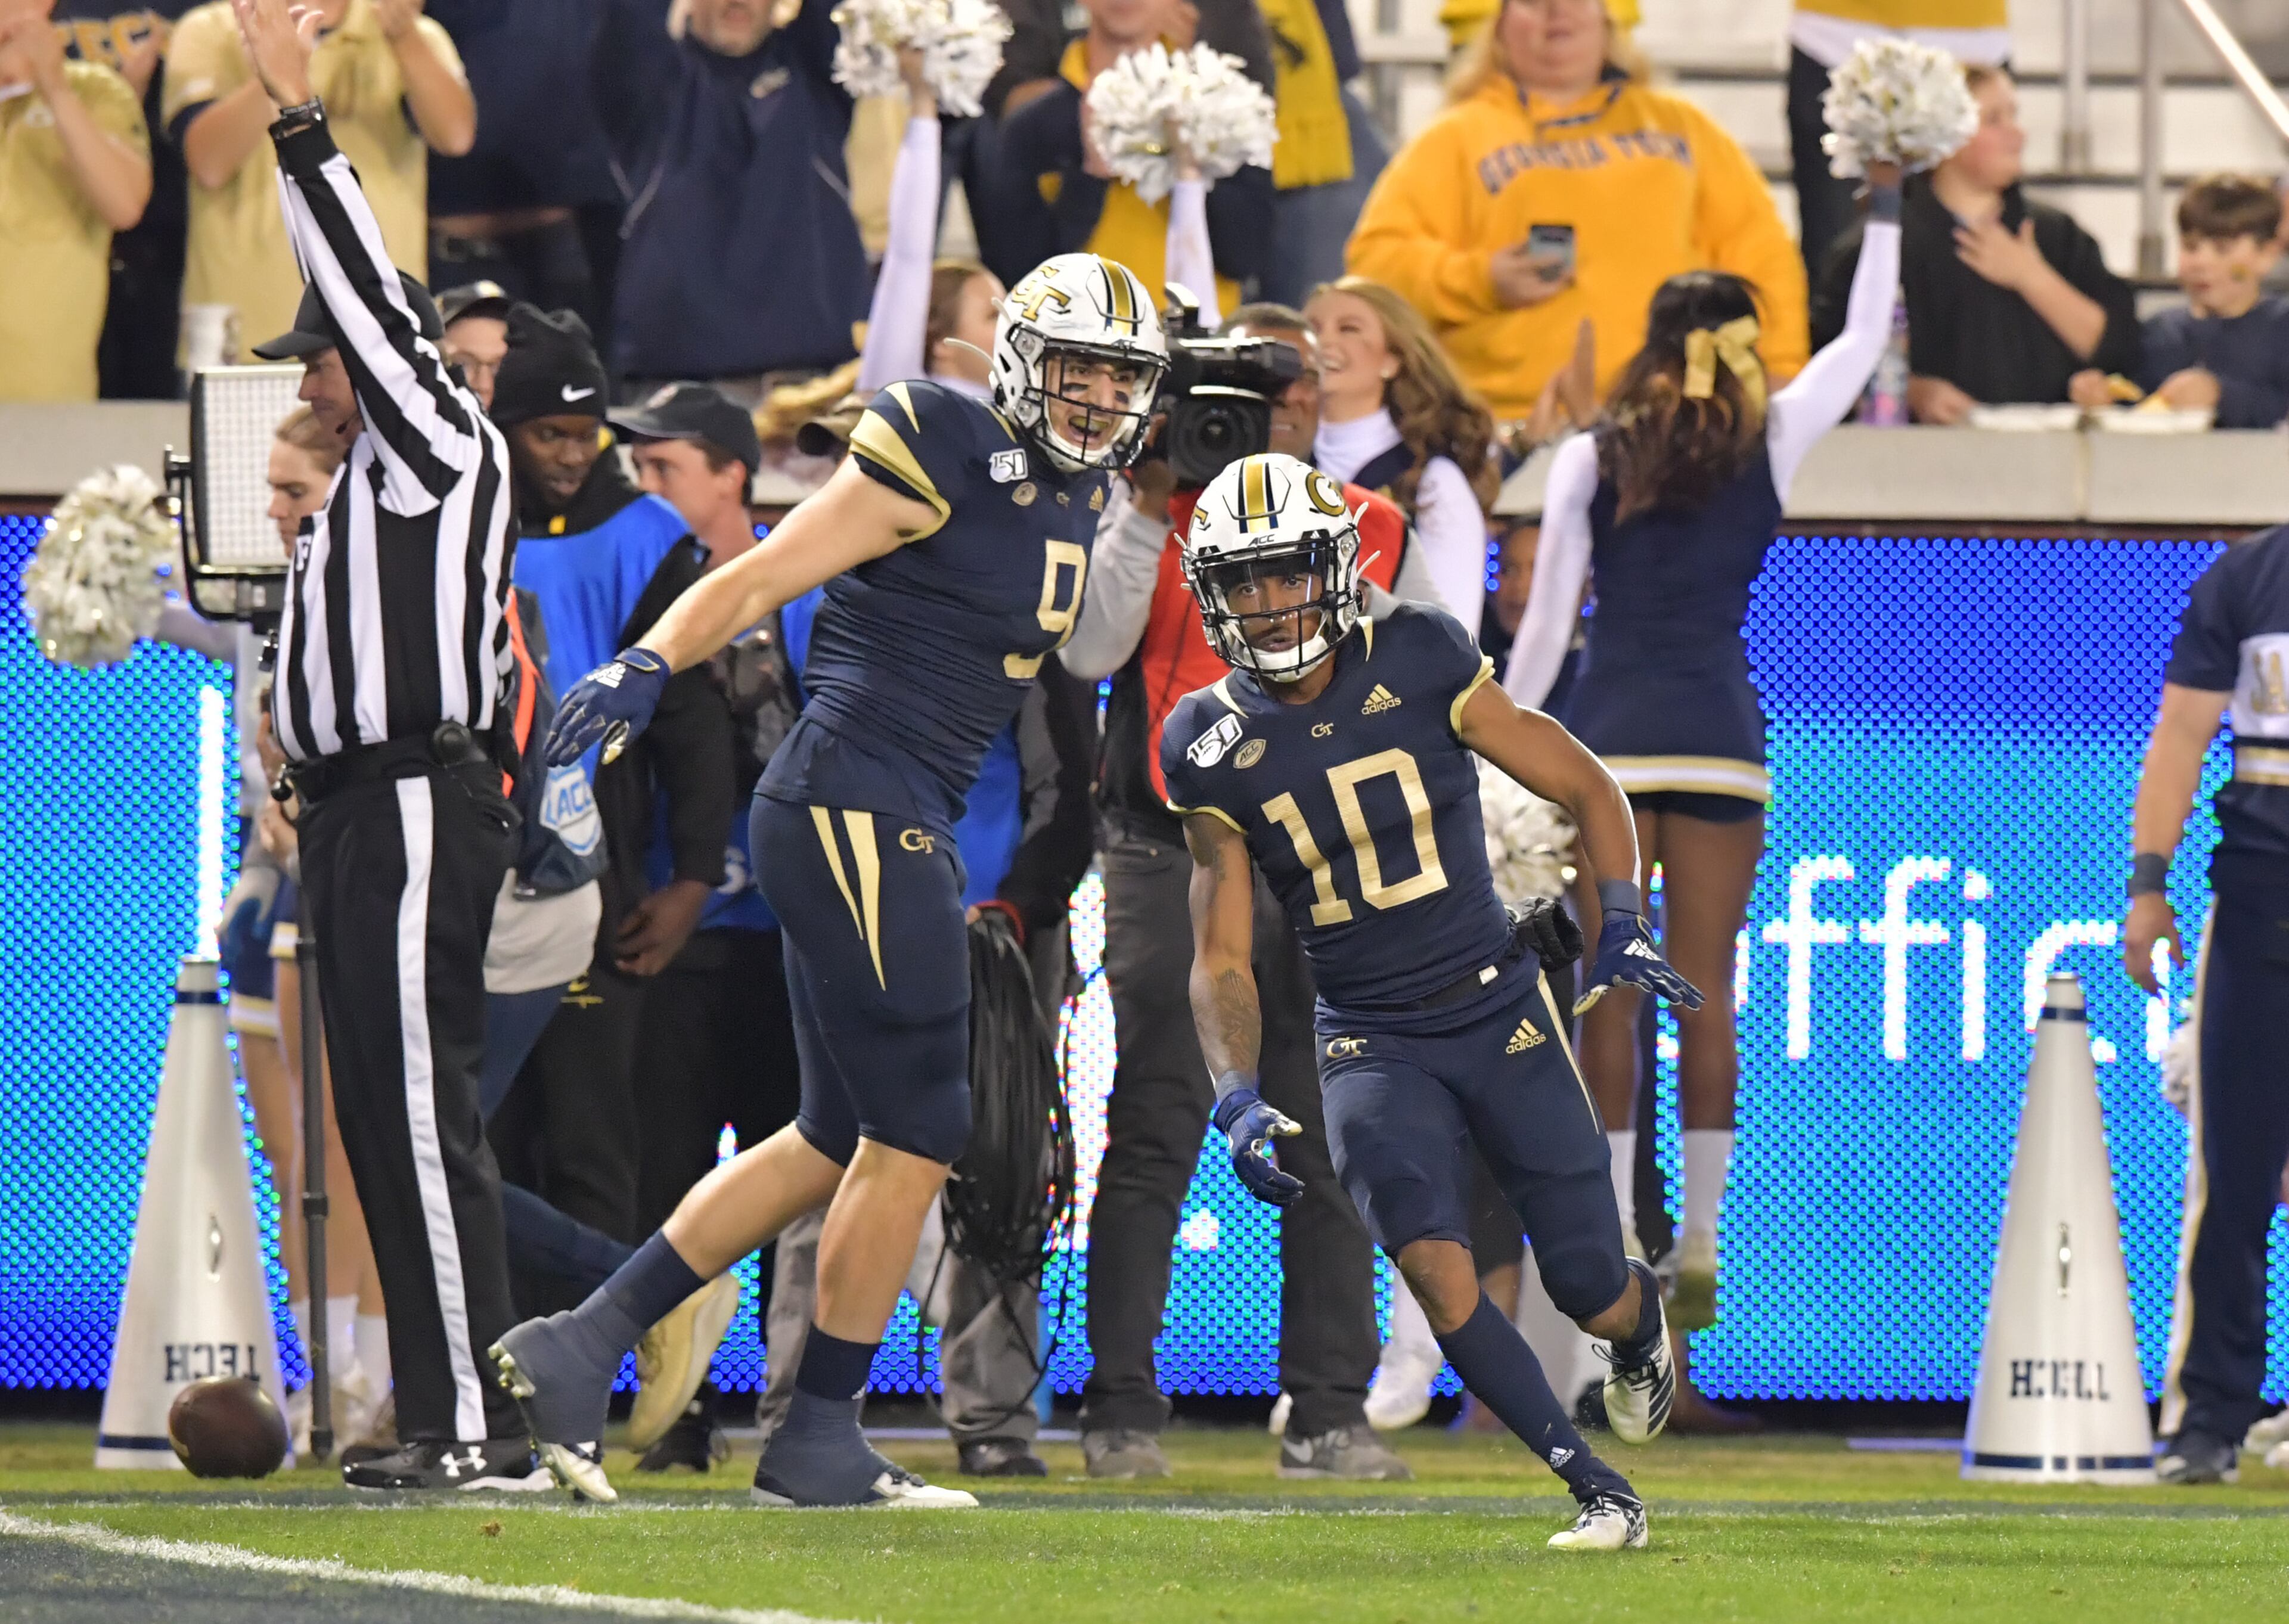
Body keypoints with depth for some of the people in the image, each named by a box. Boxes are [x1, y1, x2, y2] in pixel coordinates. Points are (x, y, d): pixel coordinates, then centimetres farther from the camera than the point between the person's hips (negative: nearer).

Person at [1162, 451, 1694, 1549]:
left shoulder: (1420, 666, -9)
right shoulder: (1213, 747, -4)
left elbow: (1588, 791, 0)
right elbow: (1221, 957, -2)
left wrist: (1621, 923, -17)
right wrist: (1237, 1103, -18)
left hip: (1502, 1016, -1)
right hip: (1372, 1046, 1)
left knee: (1589, 1294, 2)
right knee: (1434, 1266, -24)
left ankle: (1640, 1312, 43)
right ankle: (1598, 1492, -11)